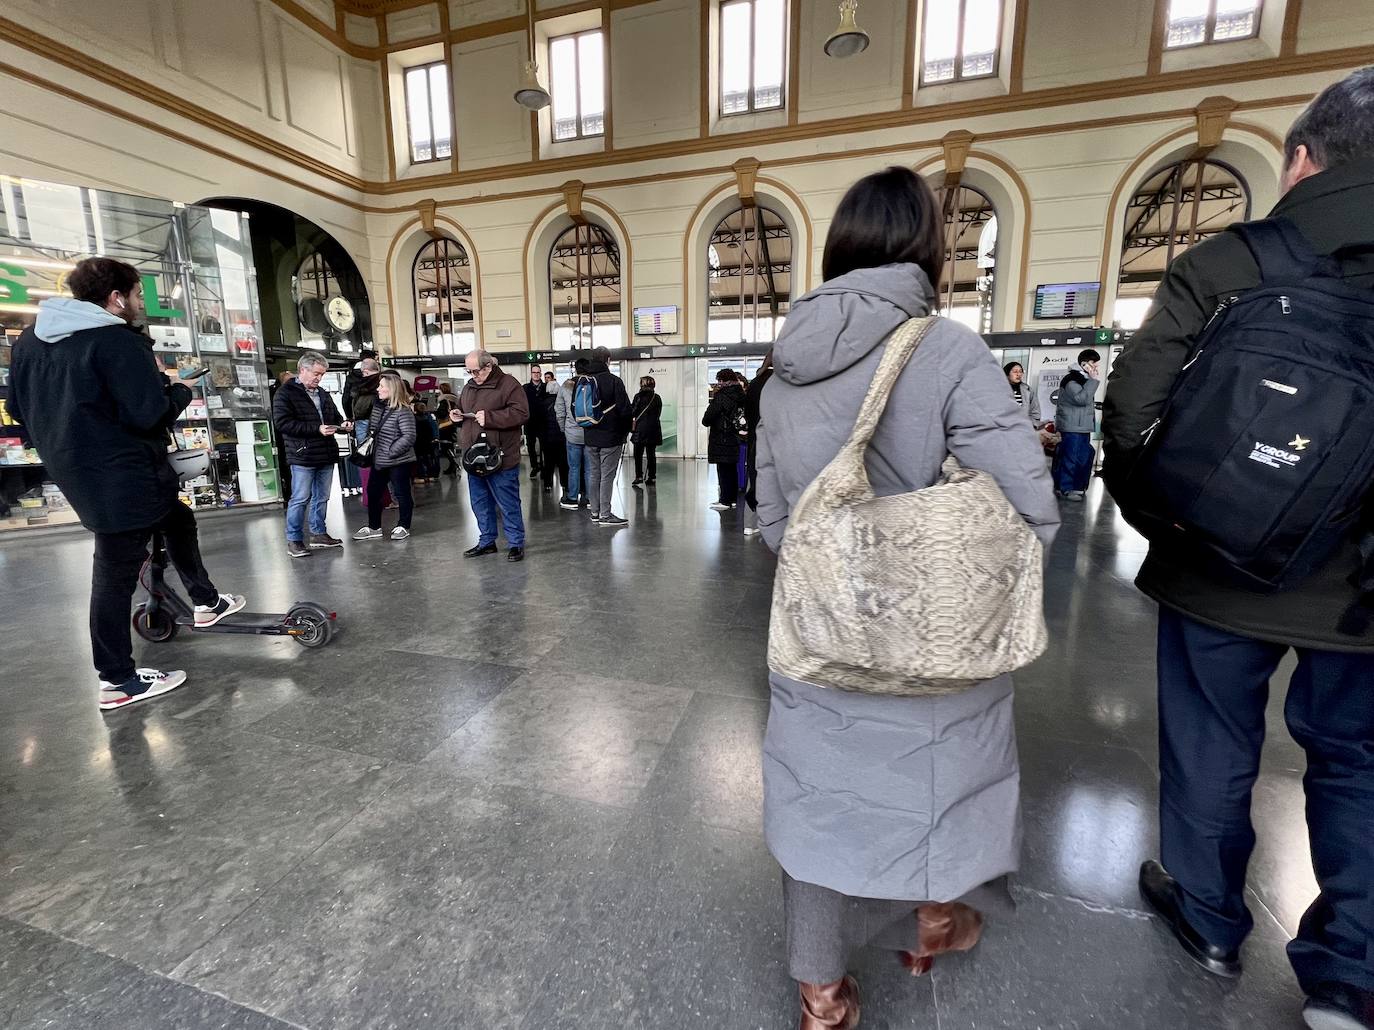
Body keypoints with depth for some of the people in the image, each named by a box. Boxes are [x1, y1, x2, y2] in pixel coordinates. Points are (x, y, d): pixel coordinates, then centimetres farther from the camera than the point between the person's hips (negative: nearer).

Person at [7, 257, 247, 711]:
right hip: (122, 478, -9)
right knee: (116, 574, -2)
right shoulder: (119, 341, -17)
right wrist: (179, 390, -4)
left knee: (177, 519, 26)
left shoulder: (31, 338, 9)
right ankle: (117, 682, 9)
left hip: (73, 469, 9)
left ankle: (206, 603, 39)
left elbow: (18, 407, 15)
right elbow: (151, 414, -22)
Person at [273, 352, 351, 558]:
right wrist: (317, 429, -21)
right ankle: (294, 540, 8)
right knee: (300, 499, -2)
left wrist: (342, 424, 3)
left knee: (322, 498, 14)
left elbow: (335, 416, 27)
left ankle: (319, 534, 25)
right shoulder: (286, 393, -6)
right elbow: (282, 422, -16)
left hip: (326, 455, 7)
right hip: (303, 456, -7)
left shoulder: (322, 394, 16)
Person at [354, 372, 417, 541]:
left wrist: (391, 451, -19)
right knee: (372, 491, 12)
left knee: (401, 493, 5)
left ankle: (403, 526, 20)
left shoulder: (403, 411, -16)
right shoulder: (378, 406, 8)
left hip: (399, 462, -8)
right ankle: (373, 527, 24)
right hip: (379, 461, 8)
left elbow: (409, 436, -22)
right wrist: (370, 446, 10)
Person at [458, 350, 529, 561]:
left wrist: (489, 417, -22)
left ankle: (516, 543, 12)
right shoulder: (469, 387, 15)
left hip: (500, 459, -8)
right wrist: (458, 414, 5)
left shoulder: (508, 384, -9)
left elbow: (521, 413, -19)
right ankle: (486, 541, 30)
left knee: (508, 504, 0)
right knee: (480, 503, 16)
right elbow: (462, 408, 29)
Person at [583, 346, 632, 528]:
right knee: (607, 476, -2)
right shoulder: (614, 380, -12)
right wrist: (625, 431, 3)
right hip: (610, 437, -6)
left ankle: (595, 512, 19)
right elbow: (625, 409, -12)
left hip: (590, 437, 6)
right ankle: (605, 515, 0)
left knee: (593, 474, 13)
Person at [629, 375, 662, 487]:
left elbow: (633, 413, -7)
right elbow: (658, 414, 10)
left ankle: (639, 476, -3)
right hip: (654, 429, 4)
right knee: (651, 454, 9)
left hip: (640, 429, -4)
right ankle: (652, 476, 11)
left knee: (638, 454, 3)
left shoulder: (638, 396, -6)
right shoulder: (657, 398, 6)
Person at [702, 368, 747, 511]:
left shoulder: (721, 396, -14)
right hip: (734, 439, 8)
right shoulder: (740, 395, 8)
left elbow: (707, 419, -16)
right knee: (732, 470, 14)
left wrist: (706, 422, 7)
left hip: (721, 440, -8)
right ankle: (733, 498, 22)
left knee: (723, 470, -3)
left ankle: (725, 501, -1)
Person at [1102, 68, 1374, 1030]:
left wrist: (1146, 506, 2)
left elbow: (1130, 402, -14)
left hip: (1221, 561, -2)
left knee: (1213, 745, 16)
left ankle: (1208, 914, 37)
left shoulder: (1224, 261, -8)